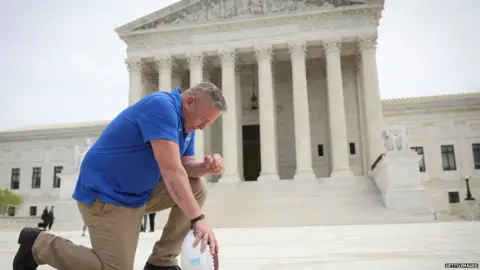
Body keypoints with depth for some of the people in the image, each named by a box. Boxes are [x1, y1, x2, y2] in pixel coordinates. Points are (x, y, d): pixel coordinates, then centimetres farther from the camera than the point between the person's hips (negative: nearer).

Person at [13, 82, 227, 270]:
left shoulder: (186, 121, 6)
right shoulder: (162, 105, -24)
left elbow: (186, 165, 5)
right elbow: (171, 169, -32)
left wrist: (207, 167, -18)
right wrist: (198, 218, -30)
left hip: (141, 192, 9)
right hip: (106, 194, -9)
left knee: (197, 189, -1)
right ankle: (38, 244, 7)